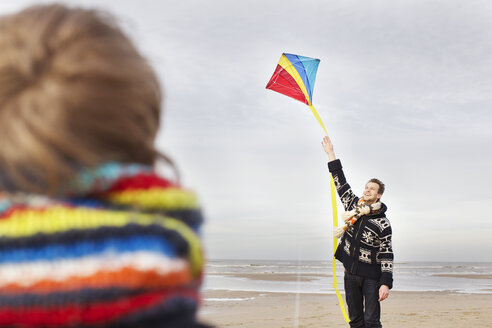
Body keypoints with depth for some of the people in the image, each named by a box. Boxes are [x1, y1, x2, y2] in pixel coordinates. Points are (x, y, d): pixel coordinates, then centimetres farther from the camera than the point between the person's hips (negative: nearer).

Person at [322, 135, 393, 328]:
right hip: (350, 273, 5)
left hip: (371, 276, -5)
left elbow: (387, 256, -10)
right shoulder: (354, 206, 5)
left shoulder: (383, 224, -8)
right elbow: (340, 182, 12)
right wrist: (330, 153, 14)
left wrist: (386, 283, -18)